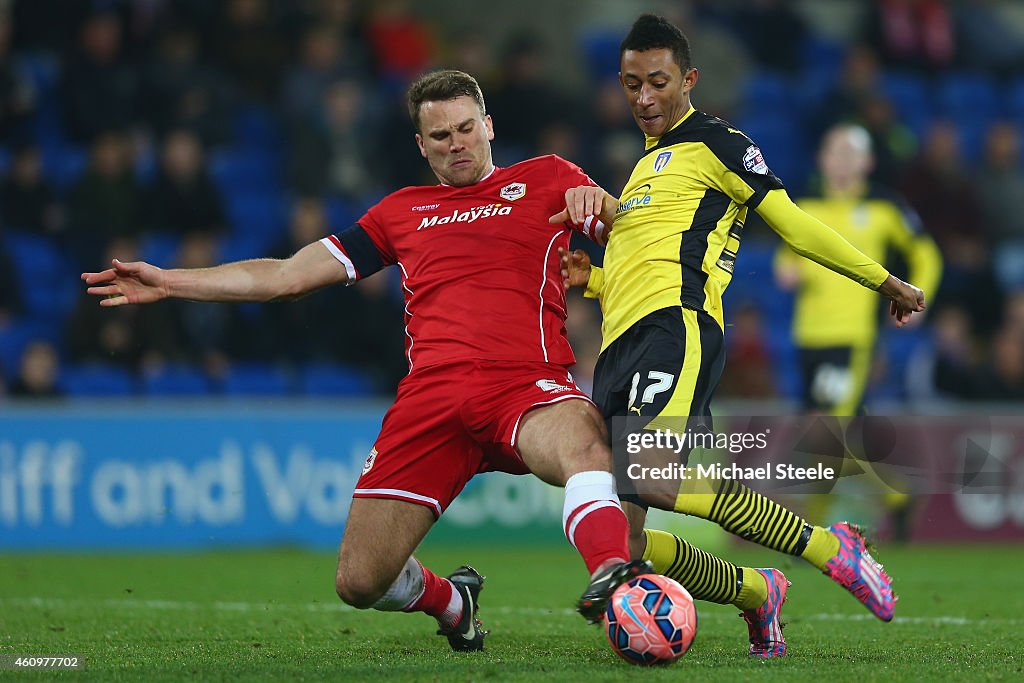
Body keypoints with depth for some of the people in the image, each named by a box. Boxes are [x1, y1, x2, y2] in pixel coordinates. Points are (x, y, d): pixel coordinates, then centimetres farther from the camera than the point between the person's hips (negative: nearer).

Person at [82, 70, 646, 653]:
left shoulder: (547, 179, 19)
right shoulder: (402, 211, 27)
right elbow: (287, 276, 28)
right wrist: (168, 283, 24)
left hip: (527, 384, -4)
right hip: (432, 394, 4)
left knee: (582, 440, -41)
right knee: (360, 582, -5)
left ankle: (613, 576, -58)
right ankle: (450, 601, 25)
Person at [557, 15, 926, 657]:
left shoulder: (711, 142, 8)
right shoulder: (646, 166, 33)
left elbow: (790, 222, 6)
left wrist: (886, 281, 3)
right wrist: (590, 279, 18)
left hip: (675, 325, -8)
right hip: (623, 345, 8)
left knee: (652, 474, -35)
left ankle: (826, 546, -23)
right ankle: (757, 593, 14)